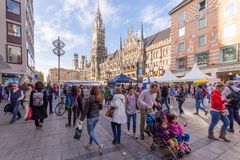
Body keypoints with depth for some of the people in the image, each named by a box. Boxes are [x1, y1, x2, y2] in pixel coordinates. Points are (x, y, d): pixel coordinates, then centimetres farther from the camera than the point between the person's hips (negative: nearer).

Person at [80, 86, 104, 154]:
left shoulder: (89, 98, -21)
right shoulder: (99, 98, -2)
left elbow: (85, 110, -18)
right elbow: (100, 107, 11)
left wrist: (81, 119, -11)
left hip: (91, 118, -6)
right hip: (97, 117, 7)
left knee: (90, 132, 11)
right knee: (92, 131, 23)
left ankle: (100, 144, 2)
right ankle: (90, 145, 36)